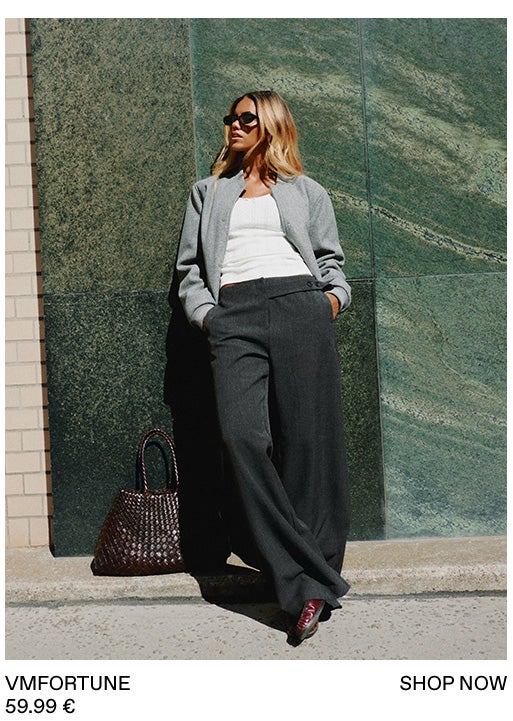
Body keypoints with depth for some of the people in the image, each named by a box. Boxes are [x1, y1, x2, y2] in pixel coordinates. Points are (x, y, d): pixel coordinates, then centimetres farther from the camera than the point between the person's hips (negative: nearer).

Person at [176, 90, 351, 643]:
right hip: (233, 316, 1)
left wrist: (335, 295, 0)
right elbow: (189, 267, 22)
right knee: (242, 437, -20)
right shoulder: (208, 192, 29)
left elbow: (330, 259, 21)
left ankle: (318, 570, 2)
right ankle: (307, 585, -16)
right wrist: (204, 312, 5)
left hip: (300, 307, 0)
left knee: (308, 441, -9)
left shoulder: (307, 192, 25)